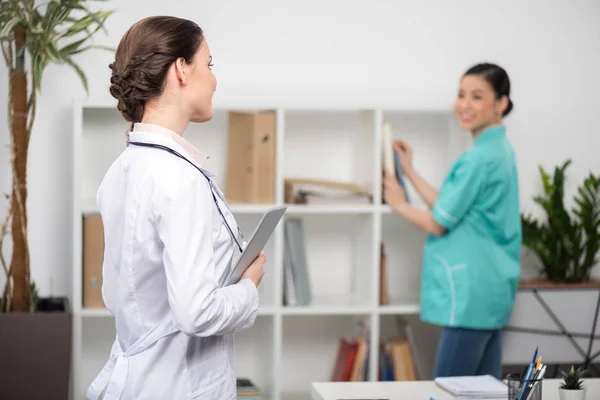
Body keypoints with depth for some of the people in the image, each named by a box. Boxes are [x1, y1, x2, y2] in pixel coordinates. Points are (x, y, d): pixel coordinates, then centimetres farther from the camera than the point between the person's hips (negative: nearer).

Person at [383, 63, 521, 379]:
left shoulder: (480, 158, -17)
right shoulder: (500, 150, 14)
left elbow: (438, 223, -12)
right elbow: (449, 207, 15)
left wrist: (398, 204, 5)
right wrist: (409, 171, 18)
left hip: (470, 291, -10)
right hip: (492, 291, 10)